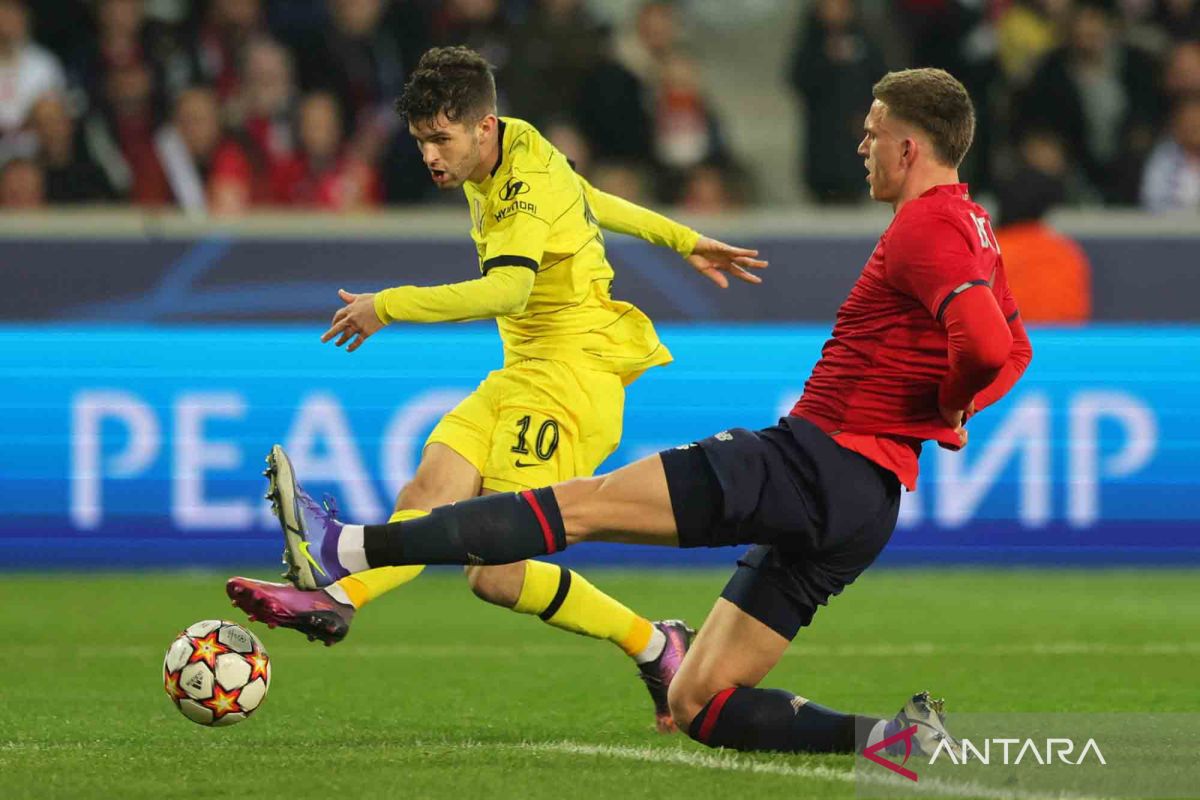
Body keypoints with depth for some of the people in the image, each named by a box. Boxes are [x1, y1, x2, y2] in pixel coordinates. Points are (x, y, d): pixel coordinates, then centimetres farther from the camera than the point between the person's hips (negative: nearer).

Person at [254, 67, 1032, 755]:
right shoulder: (971, 227, 20)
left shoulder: (926, 225, -11)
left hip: (817, 457, -10)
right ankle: (890, 736, -4)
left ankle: (346, 551, -19)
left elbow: (987, 343, -27)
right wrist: (942, 414, 18)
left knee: (585, 502, -13)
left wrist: (949, 407, -9)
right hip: (866, 507, 10)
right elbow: (1014, 350, 33)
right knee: (695, 705, 9)